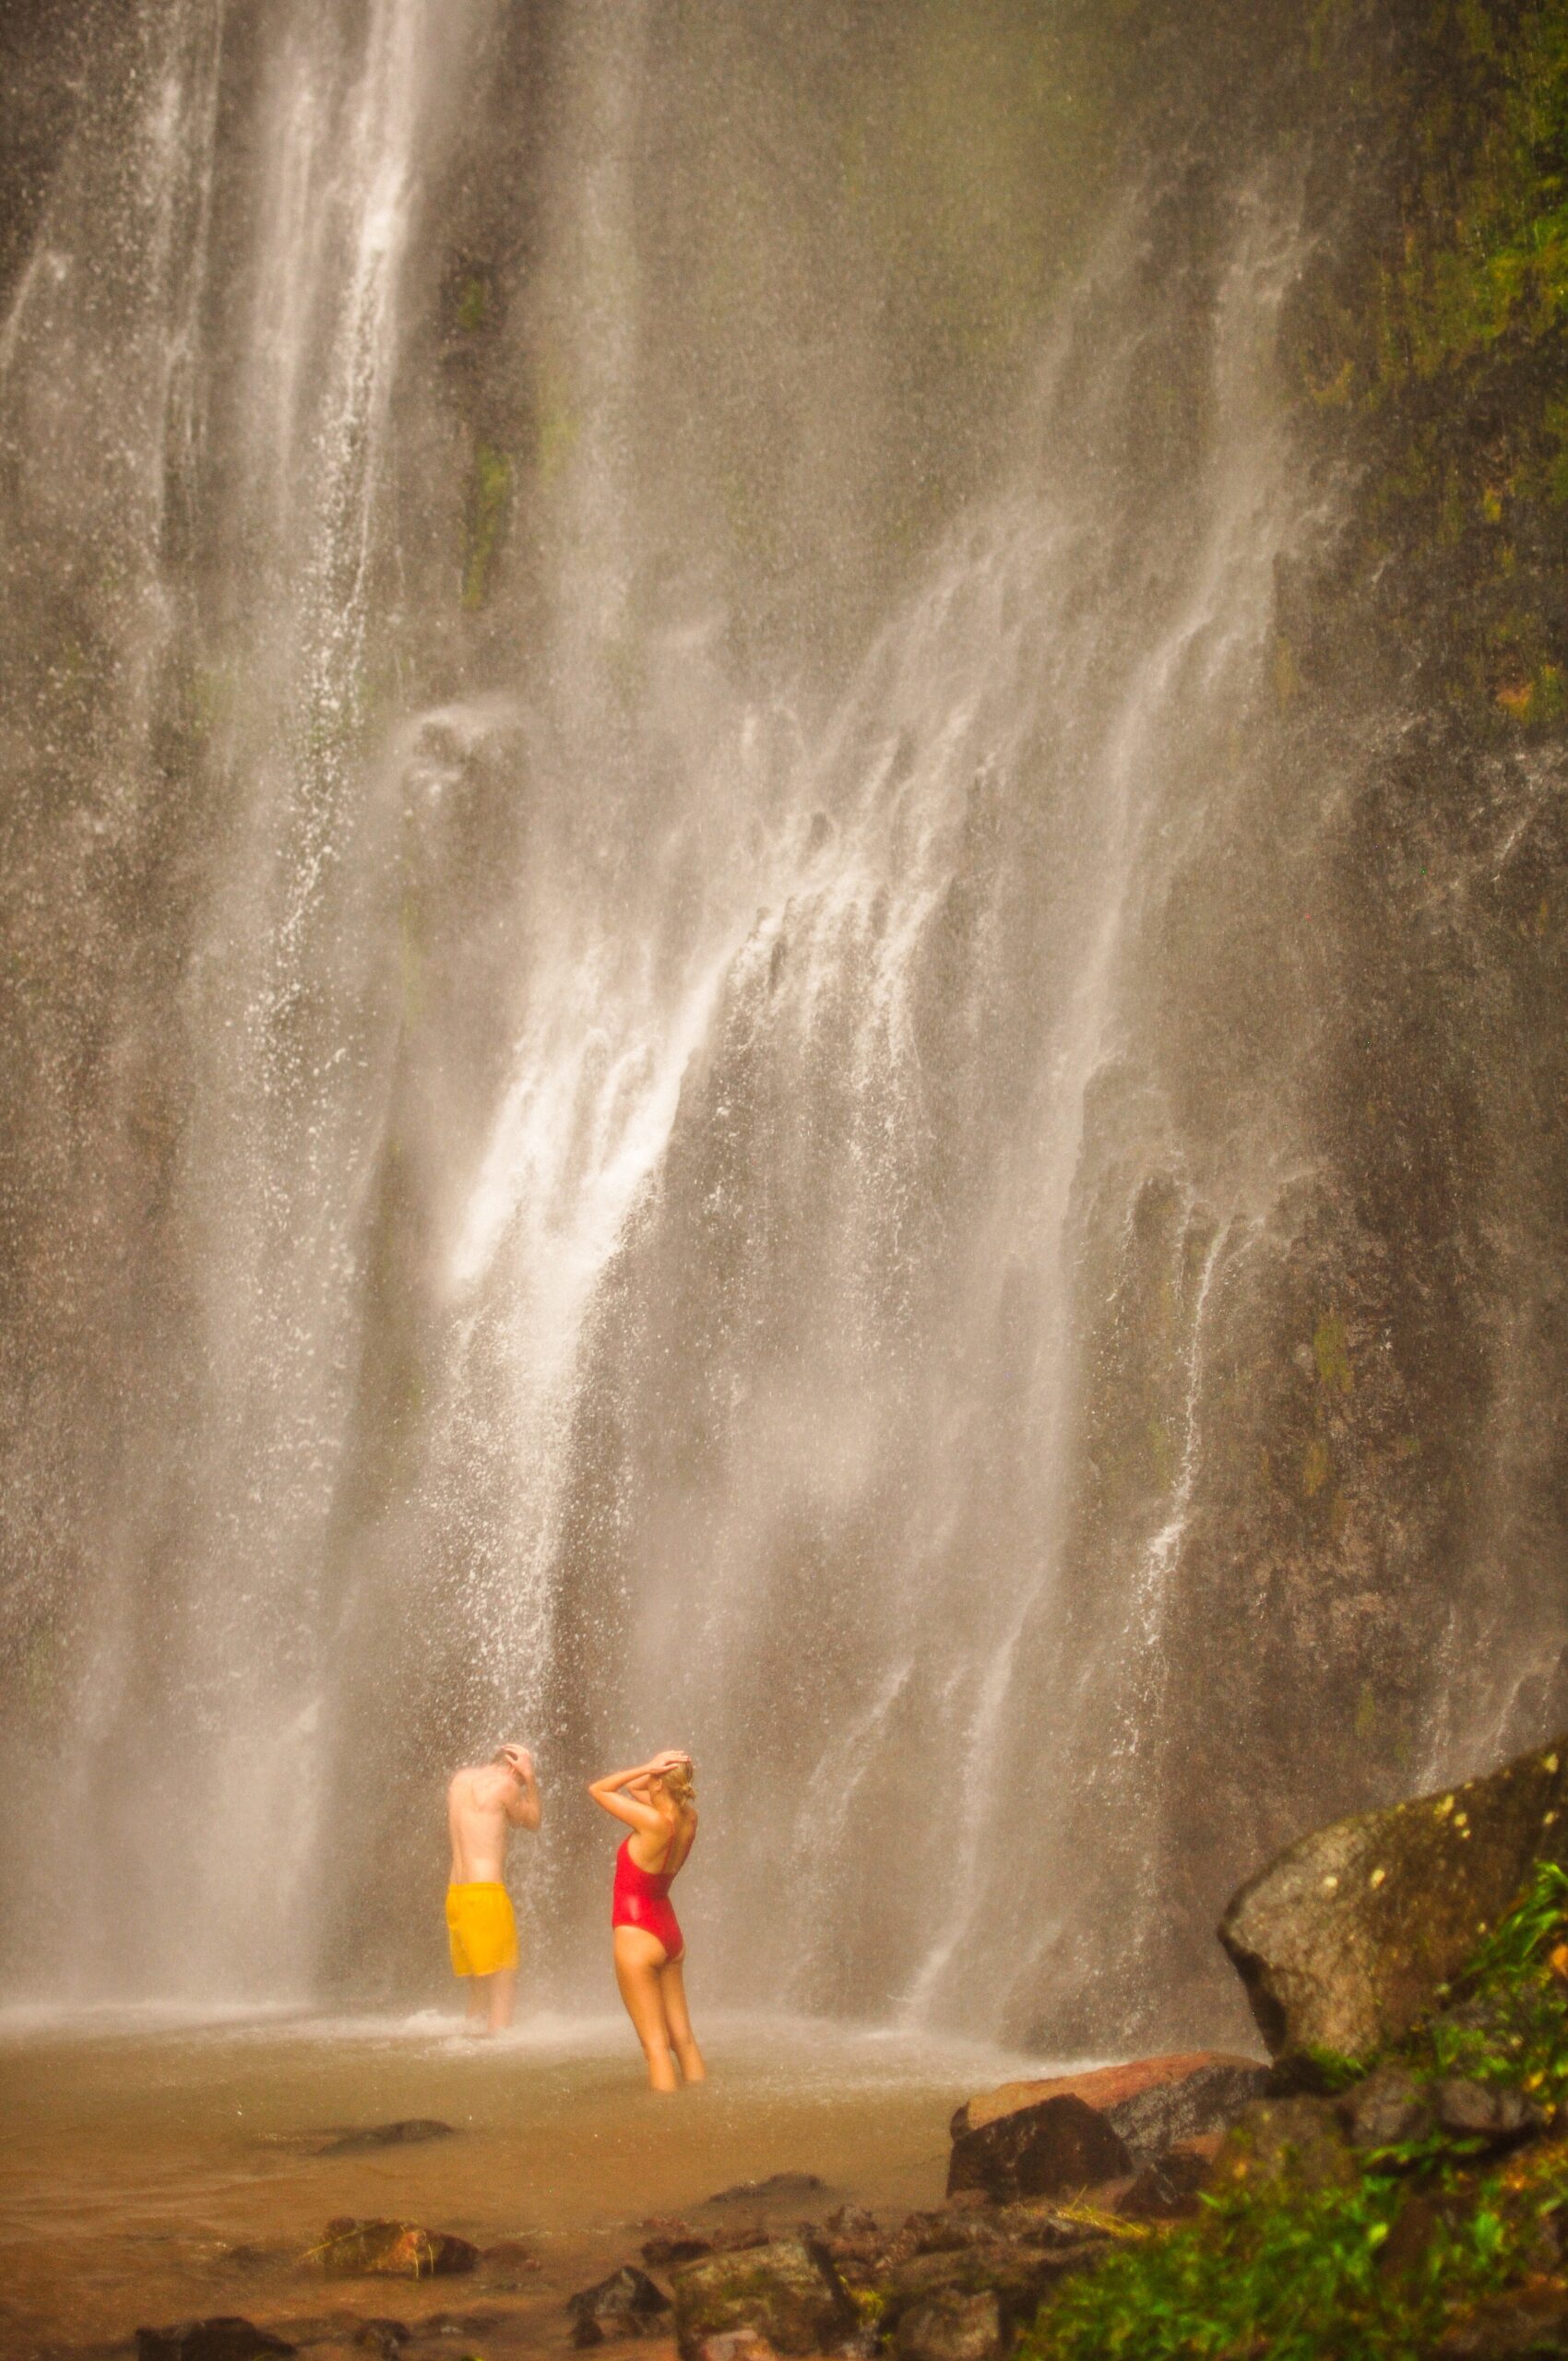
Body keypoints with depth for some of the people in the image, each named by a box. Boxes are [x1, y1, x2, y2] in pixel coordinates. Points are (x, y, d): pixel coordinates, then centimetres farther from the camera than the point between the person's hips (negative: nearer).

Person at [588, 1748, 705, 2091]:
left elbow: (598, 1789, -13)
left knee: (655, 2042, -5)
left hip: (637, 1935, -8)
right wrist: (650, 1772, -6)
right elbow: (632, 1788, 13)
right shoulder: (688, 1819, -1)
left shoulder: (654, 1822, -23)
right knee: (683, 2037, 12)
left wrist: (648, 1768, -18)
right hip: (670, 1934, 8)